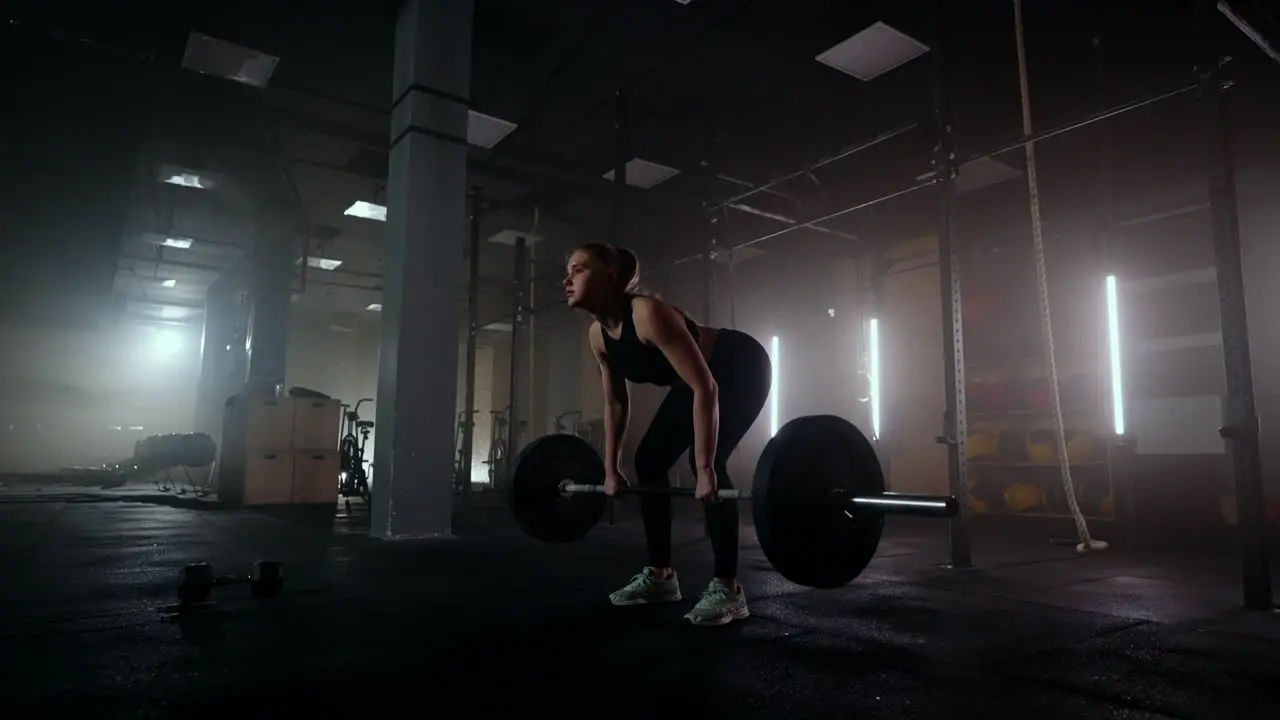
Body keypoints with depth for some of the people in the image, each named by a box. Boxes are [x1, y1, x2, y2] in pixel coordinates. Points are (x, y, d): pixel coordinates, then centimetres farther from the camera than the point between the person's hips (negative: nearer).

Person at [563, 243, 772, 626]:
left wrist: (706, 468, -38)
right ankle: (660, 575, 10)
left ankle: (727, 589, -13)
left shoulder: (649, 314, -35)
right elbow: (615, 403, 2)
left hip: (742, 370, -8)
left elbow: (706, 390, -37)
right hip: (697, 378, 8)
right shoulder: (598, 335, -10)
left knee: (706, 464, -23)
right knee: (648, 459, 0)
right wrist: (611, 469, 2)